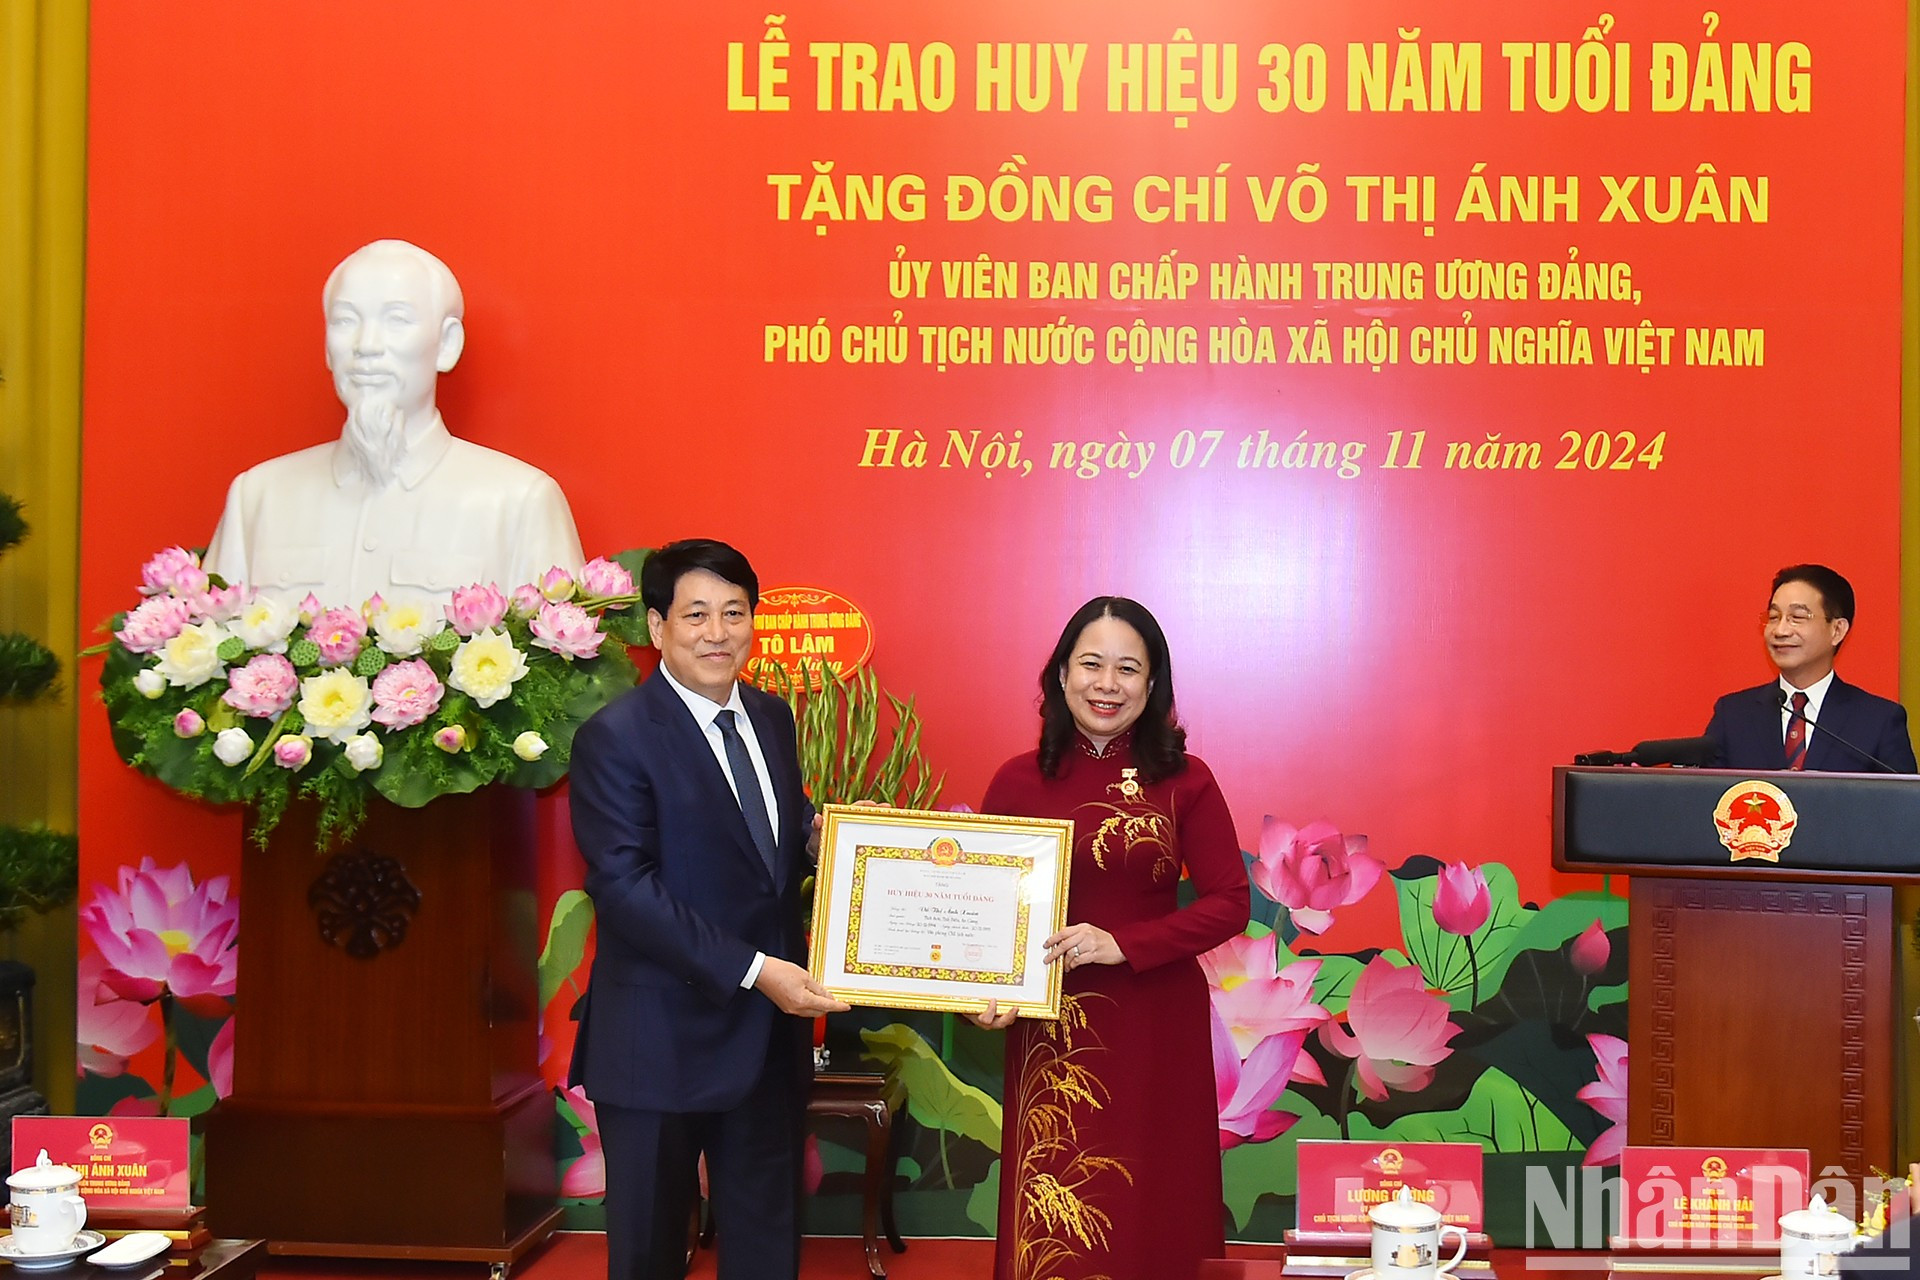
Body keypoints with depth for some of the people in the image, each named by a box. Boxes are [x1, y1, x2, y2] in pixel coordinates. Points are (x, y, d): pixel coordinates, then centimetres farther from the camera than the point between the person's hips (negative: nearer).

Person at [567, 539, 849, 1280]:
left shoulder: (772, 718, 9)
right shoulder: (616, 738, -13)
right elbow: (624, 886, -21)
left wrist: (819, 843, -7)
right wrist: (752, 969, -24)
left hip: (770, 1028, 6)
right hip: (663, 1038, -6)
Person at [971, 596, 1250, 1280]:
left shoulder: (1184, 781, -2)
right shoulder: (1018, 781, 0)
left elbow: (1229, 903, -5)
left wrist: (1122, 943, -16)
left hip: (1157, 1027, 0)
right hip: (1052, 1033, 0)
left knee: (1152, 1219, 8)